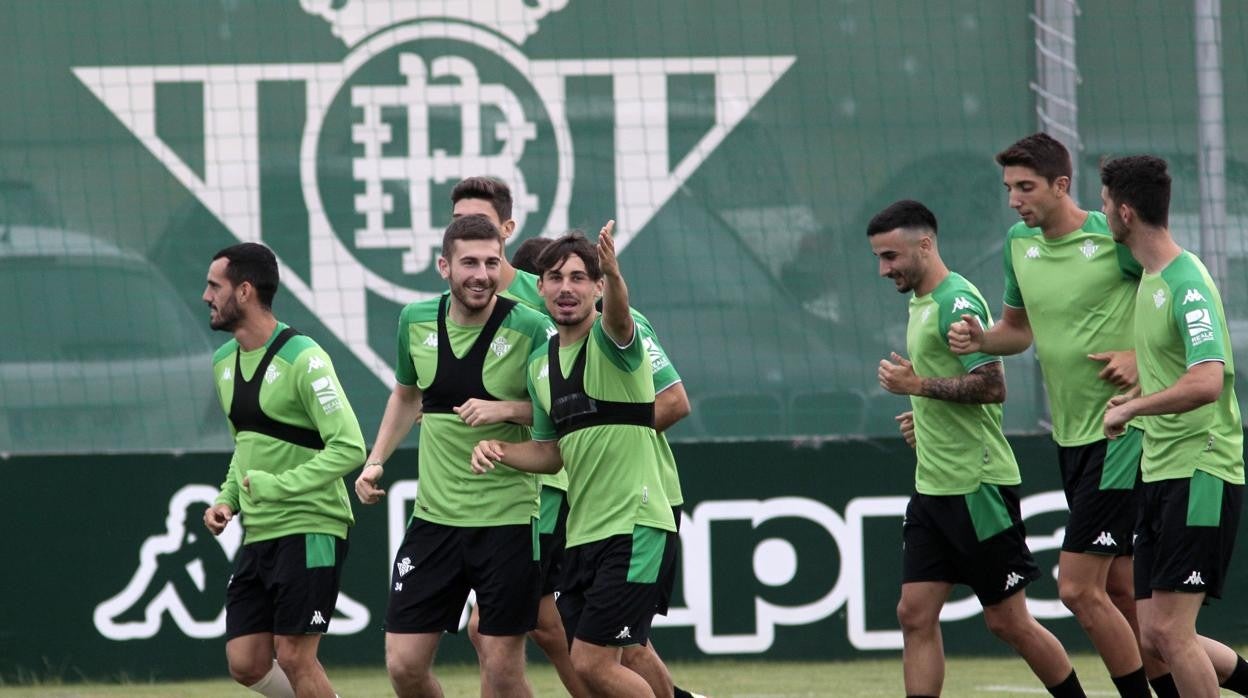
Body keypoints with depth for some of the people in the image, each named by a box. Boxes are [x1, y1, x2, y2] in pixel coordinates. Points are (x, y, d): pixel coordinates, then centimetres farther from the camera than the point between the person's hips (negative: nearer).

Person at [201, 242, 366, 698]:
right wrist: (227, 499, 7)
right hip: (257, 536, 8)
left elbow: (349, 448, -20)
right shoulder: (225, 361, 11)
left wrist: (279, 486, -22)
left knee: (293, 659, -10)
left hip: (310, 531, -8)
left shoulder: (302, 359, -15)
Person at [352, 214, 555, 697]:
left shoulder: (531, 329, -11)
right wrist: (376, 461, 13)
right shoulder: (416, 322, 3)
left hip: (508, 518, -4)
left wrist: (507, 409, -21)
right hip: (434, 514, 4)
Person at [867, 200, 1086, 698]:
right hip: (934, 487, 9)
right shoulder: (922, 303, 15)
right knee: (916, 615, 1)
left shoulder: (956, 301, -15)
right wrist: (924, 414, 14)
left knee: (1008, 621, -1)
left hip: (977, 487, -9)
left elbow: (992, 386, -23)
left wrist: (918, 385, -17)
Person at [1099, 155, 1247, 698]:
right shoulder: (1149, 278, 14)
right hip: (1160, 471, 10)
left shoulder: (1187, 282, -15)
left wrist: (1131, 408, -17)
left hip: (1201, 473, -10)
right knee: (1155, 639, 6)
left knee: (1169, 633, -12)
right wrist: (1138, 394, 13)